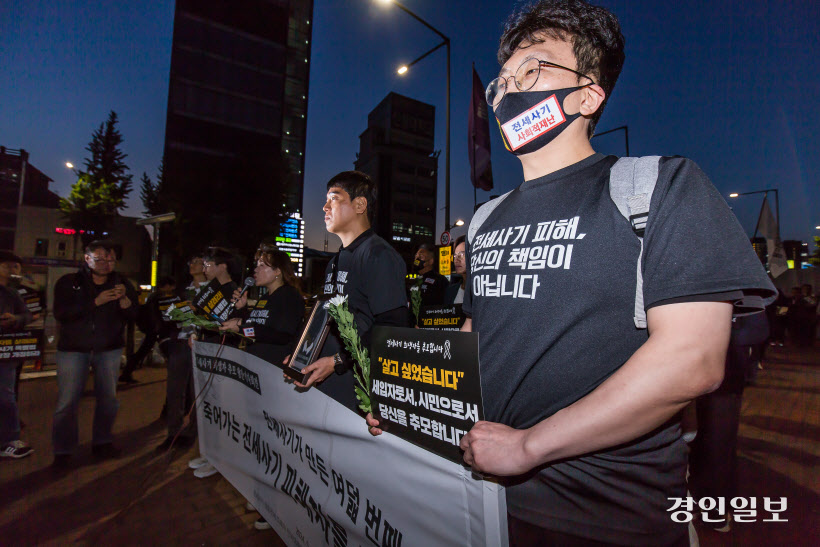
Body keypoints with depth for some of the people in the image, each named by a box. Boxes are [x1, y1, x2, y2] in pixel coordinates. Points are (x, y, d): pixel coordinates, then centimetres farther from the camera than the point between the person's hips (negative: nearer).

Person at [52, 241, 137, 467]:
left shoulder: (121, 284, 4)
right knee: (67, 401, -2)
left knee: (108, 398, 6)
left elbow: (132, 315, -4)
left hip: (109, 349, 2)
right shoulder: (68, 282, -1)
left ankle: (102, 442, 22)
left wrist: (124, 298, -24)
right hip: (73, 348, -2)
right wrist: (96, 302, -25)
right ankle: (63, 451, 13)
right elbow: (60, 313, -14)